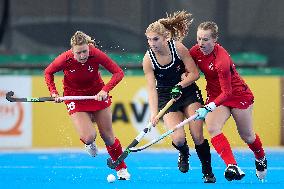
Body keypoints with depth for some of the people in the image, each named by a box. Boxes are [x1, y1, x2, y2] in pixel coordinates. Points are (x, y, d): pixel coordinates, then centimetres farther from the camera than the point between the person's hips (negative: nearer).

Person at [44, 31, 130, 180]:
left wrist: (105, 90, -32)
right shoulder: (65, 59, -25)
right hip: (75, 98, -1)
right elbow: (48, 72, -4)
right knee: (88, 137, -20)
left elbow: (118, 72, -20)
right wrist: (53, 92, -17)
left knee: (108, 137, 6)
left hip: (97, 94, 1)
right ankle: (89, 143, 19)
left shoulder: (96, 55, -25)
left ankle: (121, 168, 27)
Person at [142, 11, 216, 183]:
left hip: (188, 91, 0)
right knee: (178, 139, -19)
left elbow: (194, 74, -10)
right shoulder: (148, 60, -15)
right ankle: (184, 153, 19)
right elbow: (152, 89, -17)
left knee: (198, 137, -10)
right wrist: (154, 114, -28)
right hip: (166, 97, 0)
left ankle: (208, 172, 9)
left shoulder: (178, 48, -16)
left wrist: (180, 86, -26)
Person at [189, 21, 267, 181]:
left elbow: (227, 92, -32)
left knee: (247, 137, 11)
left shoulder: (221, 59, -33)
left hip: (238, 95, -5)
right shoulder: (196, 51, -13)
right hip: (215, 95, 5)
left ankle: (261, 159, 44)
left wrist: (209, 108, -43)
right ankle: (232, 167, -30)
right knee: (212, 129, -23)